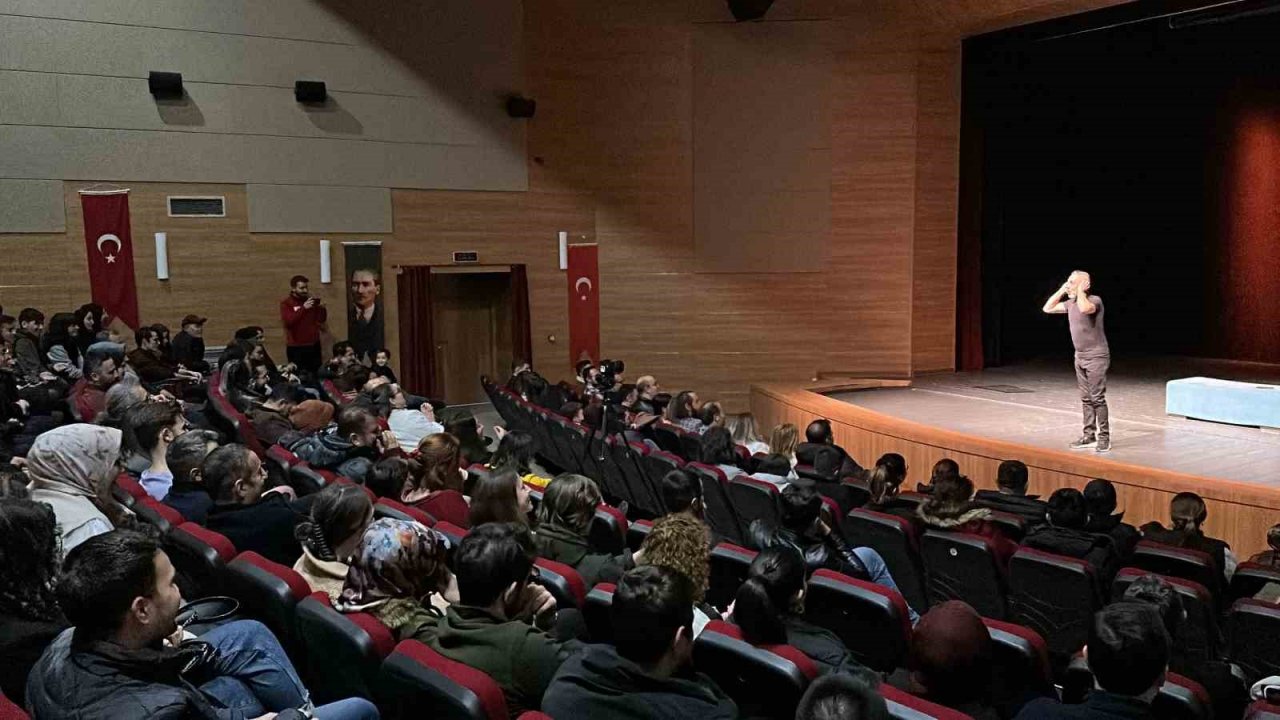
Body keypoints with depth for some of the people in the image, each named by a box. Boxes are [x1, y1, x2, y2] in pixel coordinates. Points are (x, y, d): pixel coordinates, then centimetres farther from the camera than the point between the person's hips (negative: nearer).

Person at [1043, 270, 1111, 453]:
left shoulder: (1094, 300, -15)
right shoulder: (1070, 303, 8)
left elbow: (1084, 308, -37)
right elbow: (1047, 308, 13)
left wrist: (1080, 291, -20)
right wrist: (1061, 290, 5)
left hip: (1096, 357, -8)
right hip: (1080, 357, 8)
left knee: (1097, 398, -7)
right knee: (1086, 398, 10)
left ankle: (1104, 437, -2)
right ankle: (1089, 435, 16)